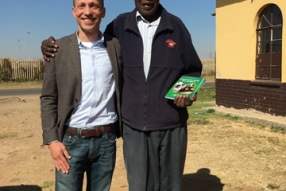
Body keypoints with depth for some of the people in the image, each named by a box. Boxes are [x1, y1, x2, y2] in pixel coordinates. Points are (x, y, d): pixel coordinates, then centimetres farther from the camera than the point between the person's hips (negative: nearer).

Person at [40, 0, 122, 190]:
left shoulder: (116, 46, 2)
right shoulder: (59, 48, -1)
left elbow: (123, 89, 8)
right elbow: (48, 98, 0)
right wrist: (52, 139, -7)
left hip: (106, 139, 1)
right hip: (71, 140, -1)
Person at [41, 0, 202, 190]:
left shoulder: (176, 26, 3)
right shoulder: (119, 26, 3)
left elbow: (193, 70, 11)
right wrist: (55, 47, 0)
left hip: (172, 126, 1)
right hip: (134, 127, 0)